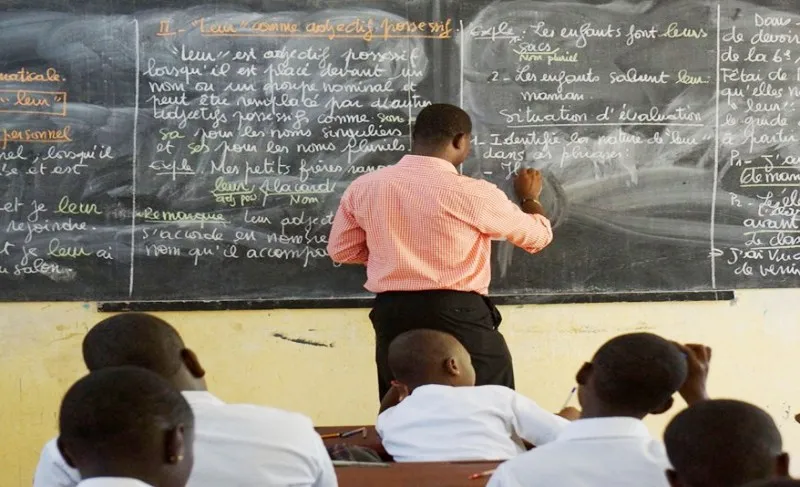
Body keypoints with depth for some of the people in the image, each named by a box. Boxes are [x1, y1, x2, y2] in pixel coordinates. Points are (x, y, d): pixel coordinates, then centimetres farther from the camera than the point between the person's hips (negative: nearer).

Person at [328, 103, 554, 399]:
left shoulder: (364, 187, 2)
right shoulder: (472, 193, -9)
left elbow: (341, 250, 14)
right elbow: (538, 236, 5)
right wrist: (529, 197, 26)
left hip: (392, 316, 5)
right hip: (458, 316, -4)